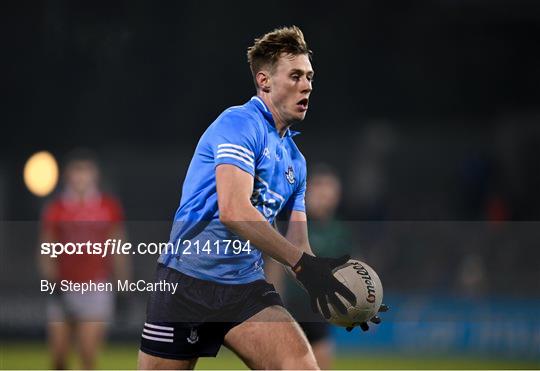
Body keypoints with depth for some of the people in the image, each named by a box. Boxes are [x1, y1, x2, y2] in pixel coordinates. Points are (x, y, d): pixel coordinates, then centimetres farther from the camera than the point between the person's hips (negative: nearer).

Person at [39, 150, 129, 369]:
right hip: (63, 290, 1)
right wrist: (52, 283, -12)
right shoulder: (56, 209, 3)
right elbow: (46, 252, 4)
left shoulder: (109, 208, 5)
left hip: (96, 289, -1)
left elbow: (118, 252, 11)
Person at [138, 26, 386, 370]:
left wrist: (327, 281, -7)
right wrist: (303, 263, -27)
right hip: (188, 280, -6)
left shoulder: (295, 160, 14)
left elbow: (296, 243, 13)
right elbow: (233, 211, -23)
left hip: (246, 287, 6)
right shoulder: (239, 123, -10)